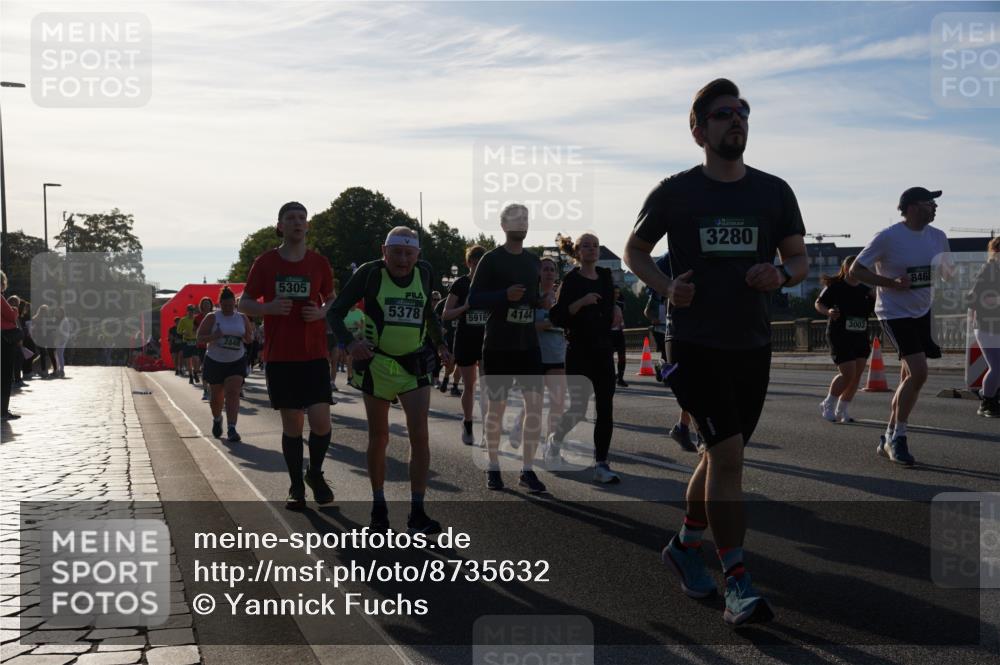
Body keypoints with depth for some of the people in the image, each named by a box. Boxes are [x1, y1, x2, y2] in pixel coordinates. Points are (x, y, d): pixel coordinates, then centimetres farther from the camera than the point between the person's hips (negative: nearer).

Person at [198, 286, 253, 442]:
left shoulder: (242, 318, 3)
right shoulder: (212, 317, -5)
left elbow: (249, 339, 12)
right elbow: (200, 338, -7)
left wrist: (247, 336, -12)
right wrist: (213, 336, -27)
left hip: (237, 362, 1)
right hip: (215, 361, 0)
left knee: (233, 393, -14)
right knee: (217, 395, 11)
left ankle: (231, 428, -18)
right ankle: (217, 420, 40)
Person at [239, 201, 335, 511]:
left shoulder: (319, 263, 5)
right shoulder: (265, 262, 1)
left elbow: (332, 300, 16)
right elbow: (244, 303, 7)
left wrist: (321, 312, -7)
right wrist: (268, 307, -14)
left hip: (314, 356, 1)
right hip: (279, 357, 0)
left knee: (320, 420, -8)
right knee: (291, 423, 4)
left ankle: (315, 473, 18)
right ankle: (296, 486, 19)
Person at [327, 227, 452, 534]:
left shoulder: (424, 272, 2)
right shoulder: (370, 273, -10)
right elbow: (334, 313, -9)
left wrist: (440, 344, 19)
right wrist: (350, 342, -26)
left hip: (415, 365, 2)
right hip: (377, 365, -2)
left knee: (419, 435, -9)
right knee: (378, 438, 8)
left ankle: (417, 514, -4)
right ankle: (378, 508, 25)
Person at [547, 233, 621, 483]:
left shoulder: (606, 277, 11)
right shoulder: (571, 280, -6)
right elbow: (557, 317, -13)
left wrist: (615, 309, 9)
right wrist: (581, 302, -24)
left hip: (604, 350, 5)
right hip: (579, 350, -5)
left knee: (605, 408, -1)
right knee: (577, 410, -5)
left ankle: (601, 464, 3)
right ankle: (554, 439, 25)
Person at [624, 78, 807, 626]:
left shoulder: (774, 191, 7)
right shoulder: (675, 192, -1)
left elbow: (799, 259, 12)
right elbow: (635, 250, 10)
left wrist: (781, 275, -12)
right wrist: (666, 287, -9)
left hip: (752, 346, 4)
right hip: (695, 344, -4)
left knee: (722, 455, 14)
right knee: (728, 454, -14)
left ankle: (686, 545, 37)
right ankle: (738, 584, -7)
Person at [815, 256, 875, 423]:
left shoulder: (865, 290, 9)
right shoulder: (835, 287, -5)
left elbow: (874, 310, 10)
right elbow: (818, 303, -1)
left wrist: (875, 299, -10)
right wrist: (828, 312, -21)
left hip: (860, 337, 6)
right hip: (839, 336, -6)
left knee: (857, 376, 2)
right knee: (848, 374, -13)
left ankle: (841, 410, 17)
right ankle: (828, 405, 9)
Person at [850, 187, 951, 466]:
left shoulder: (938, 237, 4)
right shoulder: (888, 237, -15)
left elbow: (944, 271, 18)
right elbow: (855, 270, -12)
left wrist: (945, 272, -7)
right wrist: (892, 283, -22)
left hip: (922, 313, 7)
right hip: (895, 313, -7)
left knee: (910, 377, 9)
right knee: (918, 372, -17)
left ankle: (889, 439, 22)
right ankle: (898, 438, -3)